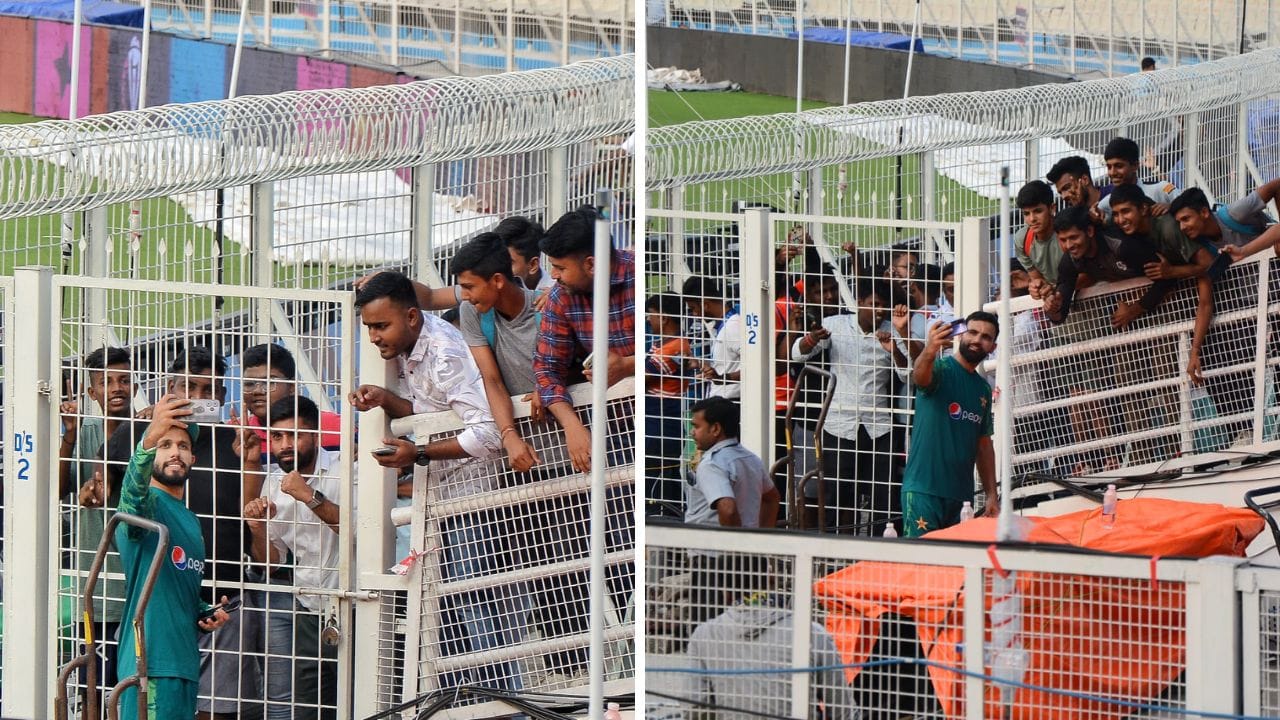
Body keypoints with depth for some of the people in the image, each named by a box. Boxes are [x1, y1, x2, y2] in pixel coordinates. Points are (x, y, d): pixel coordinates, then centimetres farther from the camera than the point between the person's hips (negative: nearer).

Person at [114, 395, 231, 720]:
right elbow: (133, 492, -32)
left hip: (184, 664, 9)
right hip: (150, 663, -9)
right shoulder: (149, 504, -5)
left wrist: (205, 615, 11)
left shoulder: (190, 521, 22)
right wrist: (149, 440, -48)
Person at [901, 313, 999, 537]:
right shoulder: (941, 369, -4)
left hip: (962, 494, 7)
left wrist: (991, 495, 15)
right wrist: (929, 352, -53)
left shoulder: (984, 390, 16)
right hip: (924, 490, -7)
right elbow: (920, 376, -29)